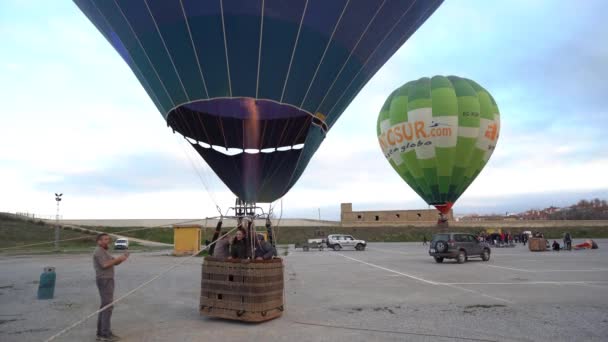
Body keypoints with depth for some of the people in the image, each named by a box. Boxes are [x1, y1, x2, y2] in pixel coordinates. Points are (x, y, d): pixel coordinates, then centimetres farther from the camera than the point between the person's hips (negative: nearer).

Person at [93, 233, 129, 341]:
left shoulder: (103, 251, 20)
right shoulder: (99, 251, -12)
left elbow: (114, 262, 16)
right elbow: (105, 264, -25)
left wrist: (122, 258, -2)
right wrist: (118, 258, -19)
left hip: (107, 280, 10)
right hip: (104, 281, -10)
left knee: (105, 306, 12)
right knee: (108, 306, -10)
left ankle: (101, 333, 16)